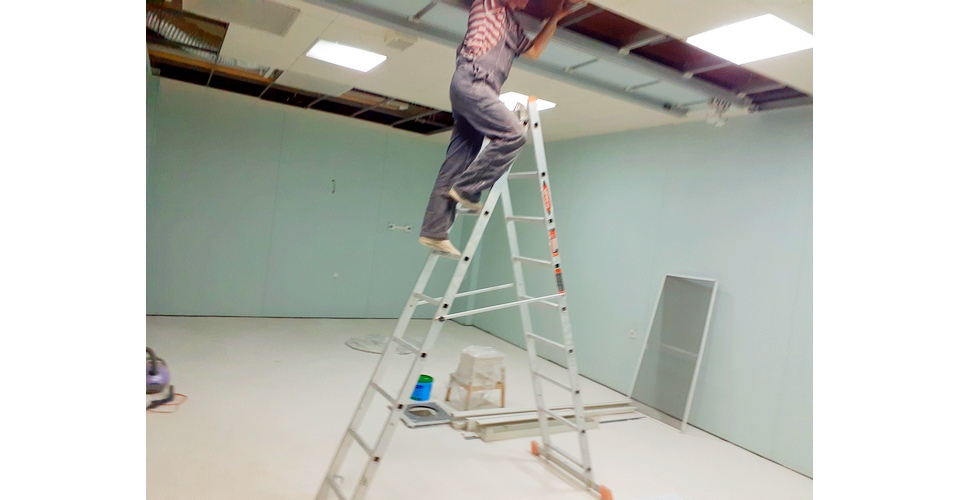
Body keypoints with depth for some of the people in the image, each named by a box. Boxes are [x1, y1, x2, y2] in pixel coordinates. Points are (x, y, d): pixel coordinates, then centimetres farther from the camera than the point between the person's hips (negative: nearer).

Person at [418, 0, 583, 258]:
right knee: (514, 133, -22)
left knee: (456, 165, -1)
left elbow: (534, 51, 38)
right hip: (470, 81, -8)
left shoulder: (514, 28, 31)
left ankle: (434, 231, -3)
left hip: (480, 89, 8)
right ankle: (467, 188, -17)